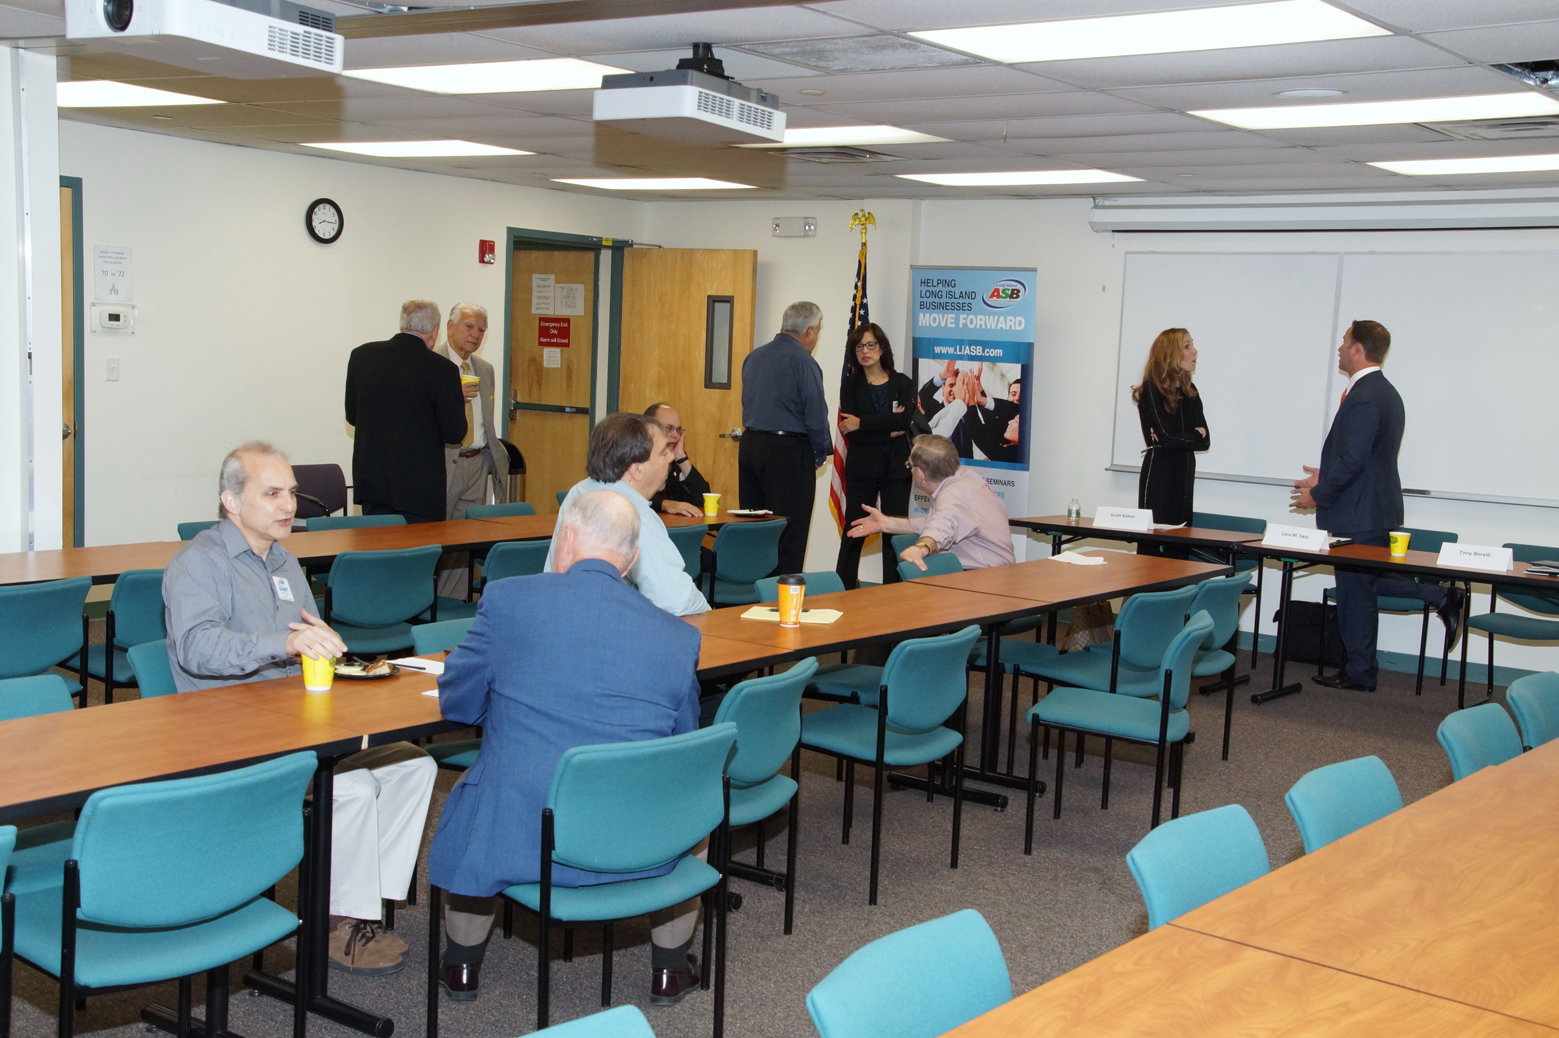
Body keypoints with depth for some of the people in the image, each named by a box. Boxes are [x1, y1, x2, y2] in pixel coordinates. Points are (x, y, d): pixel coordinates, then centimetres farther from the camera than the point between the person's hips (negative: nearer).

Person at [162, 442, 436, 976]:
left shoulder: (283, 563, 20)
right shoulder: (197, 563, -7)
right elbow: (197, 646, -25)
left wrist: (322, 639, 0)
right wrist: (285, 643, -40)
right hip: (232, 738, -8)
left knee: (413, 764, -10)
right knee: (350, 786, -29)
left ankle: (366, 898, -4)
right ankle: (344, 922, -12)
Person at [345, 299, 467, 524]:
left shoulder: (361, 355, 1)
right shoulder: (442, 370, -13)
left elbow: (352, 416, 10)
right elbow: (454, 434, -7)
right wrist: (459, 401, 11)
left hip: (371, 481, 4)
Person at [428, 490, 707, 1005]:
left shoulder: (508, 599, -7)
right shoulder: (679, 637, -1)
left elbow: (455, 702, 5)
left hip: (519, 835, -1)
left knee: (468, 790, 33)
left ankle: (462, 966, 44)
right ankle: (669, 971, 39)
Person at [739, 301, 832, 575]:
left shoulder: (754, 357, 11)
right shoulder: (803, 362, -12)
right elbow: (815, 415, -13)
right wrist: (820, 455, 0)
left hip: (749, 446, 7)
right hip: (789, 452, -7)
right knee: (789, 532, -3)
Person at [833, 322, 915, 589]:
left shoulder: (902, 383, 6)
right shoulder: (850, 385, 6)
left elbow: (904, 419, -13)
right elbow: (850, 432, -7)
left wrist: (862, 423, -14)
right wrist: (889, 429, -13)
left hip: (896, 467, 1)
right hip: (861, 468, 0)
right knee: (854, 530, 0)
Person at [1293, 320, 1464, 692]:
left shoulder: (1363, 397, -20)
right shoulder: (1385, 392, 13)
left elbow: (1353, 460, -24)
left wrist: (1318, 495, -12)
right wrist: (1326, 477, 19)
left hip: (1359, 515, -10)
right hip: (1376, 508, 10)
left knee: (1355, 591, 0)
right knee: (1366, 584, 19)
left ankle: (1359, 673, 10)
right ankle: (1441, 597, 13)